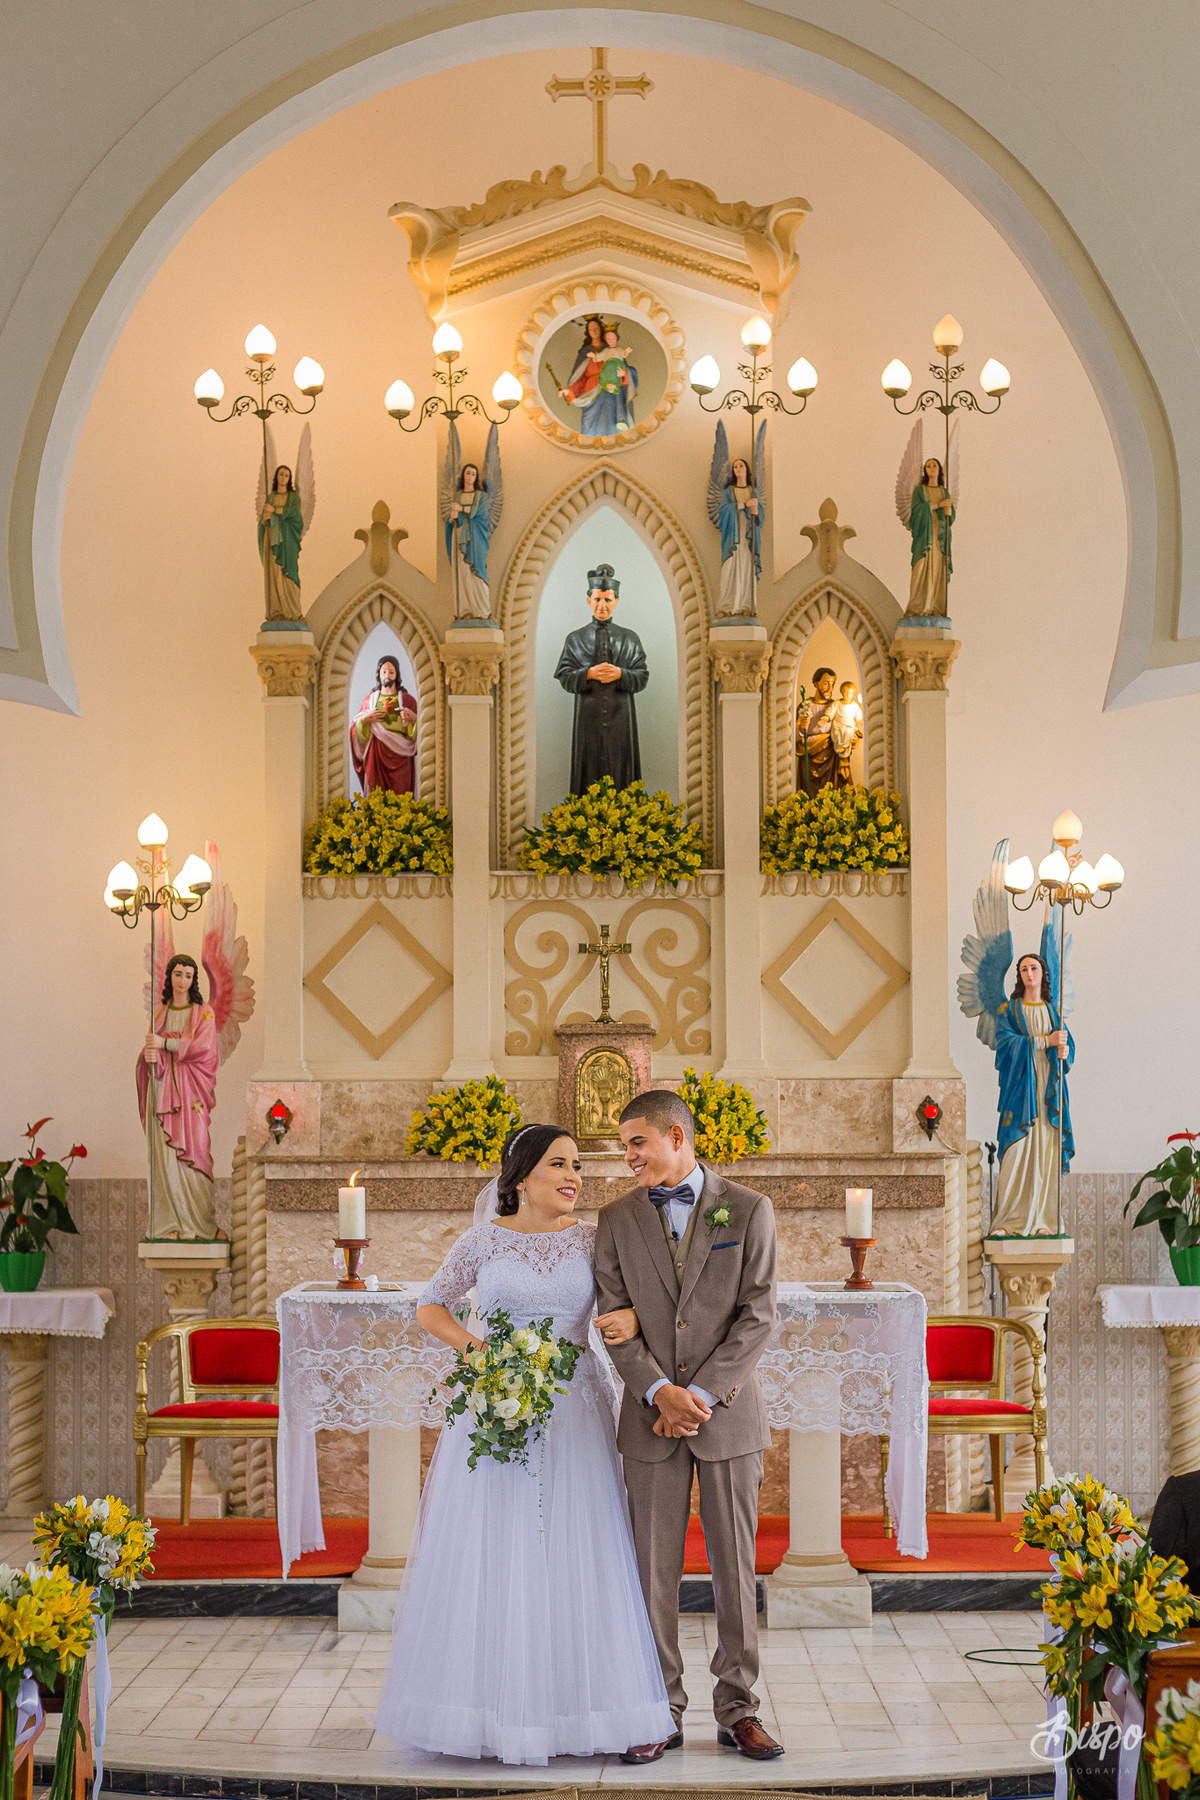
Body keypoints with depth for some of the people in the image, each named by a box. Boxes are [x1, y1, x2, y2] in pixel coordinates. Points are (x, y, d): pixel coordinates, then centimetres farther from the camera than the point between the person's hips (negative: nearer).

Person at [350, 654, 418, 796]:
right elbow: (356, 730, 10)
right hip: (376, 757, 1)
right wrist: (364, 719, -8)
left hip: (399, 758, -1)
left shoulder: (407, 699, 7)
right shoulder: (369, 700, 11)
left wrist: (413, 718, -15)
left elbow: (418, 732, 4)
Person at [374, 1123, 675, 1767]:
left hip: (573, 1414, 1)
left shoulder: (591, 1241, 5)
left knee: (574, 1555, 1)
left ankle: (573, 1704, 10)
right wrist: (474, 1347, -8)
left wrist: (633, 1316, -14)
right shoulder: (484, 1241, 2)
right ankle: (480, 1710, 6)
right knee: (487, 1557, -1)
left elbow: (629, 1297, 9)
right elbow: (429, 1308, 8)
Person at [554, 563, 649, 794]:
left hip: (620, 716, 1)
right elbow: (564, 677, 1)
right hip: (588, 716, 0)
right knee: (589, 775, -2)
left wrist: (620, 674, -15)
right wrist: (589, 673, -17)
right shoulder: (576, 639, 8)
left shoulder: (630, 639, 9)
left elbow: (643, 677, 4)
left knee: (621, 775, -1)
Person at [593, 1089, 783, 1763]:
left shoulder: (749, 1210, 0)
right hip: (651, 1419, 2)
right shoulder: (618, 1220, 6)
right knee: (655, 1569, 3)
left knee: (736, 1567, 4)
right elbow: (616, 1321, 1)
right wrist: (660, 1393, -13)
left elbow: (759, 1316, -5)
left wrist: (700, 1394, -12)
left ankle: (738, 1709, 13)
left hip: (730, 1413, -1)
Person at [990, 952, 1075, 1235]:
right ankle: (1007, 1221, -12)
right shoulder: (1008, 1010, 5)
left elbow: (1067, 1042, 9)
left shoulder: (1052, 1011, 16)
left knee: (1045, 1155, -2)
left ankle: (1041, 1221, 0)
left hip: (1047, 1090, 3)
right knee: (1016, 1154, -12)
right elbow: (1005, 1041, -9)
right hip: (1020, 1088, -3)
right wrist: (1046, 1041, -15)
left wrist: (1063, 1050, -15)